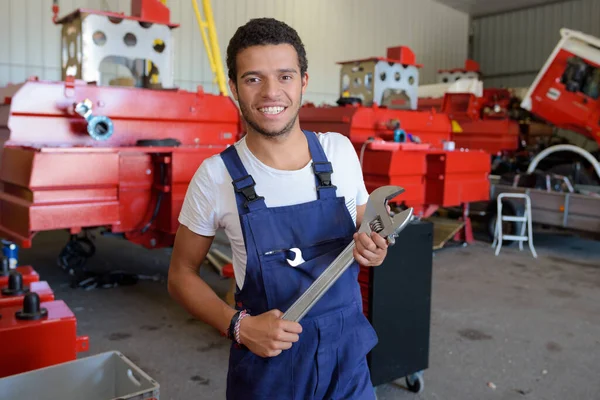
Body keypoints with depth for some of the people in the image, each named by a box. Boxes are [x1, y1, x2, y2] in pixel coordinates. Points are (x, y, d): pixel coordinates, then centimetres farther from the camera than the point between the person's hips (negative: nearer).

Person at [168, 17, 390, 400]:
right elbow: (182, 274, -3)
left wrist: (372, 250, -13)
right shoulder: (216, 175, -13)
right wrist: (238, 325, -18)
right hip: (266, 363, -2)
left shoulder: (340, 150, -5)